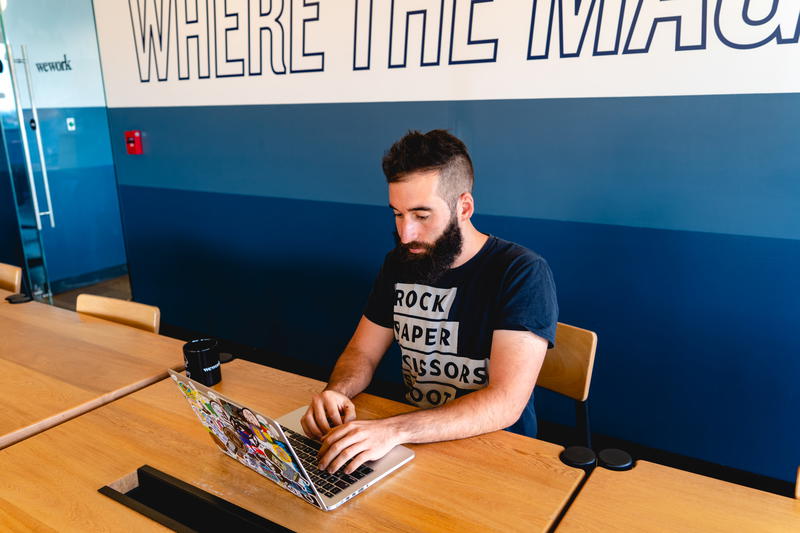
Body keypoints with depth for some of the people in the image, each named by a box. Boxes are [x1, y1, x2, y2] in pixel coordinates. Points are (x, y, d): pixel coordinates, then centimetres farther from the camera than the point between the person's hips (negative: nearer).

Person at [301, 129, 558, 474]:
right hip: (414, 444, 6)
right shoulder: (399, 263, 2)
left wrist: (393, 430, -37)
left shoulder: (523, 274, -18)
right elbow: (362, 352, 7)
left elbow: (505, 403, -26)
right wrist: (336, 391, -16)